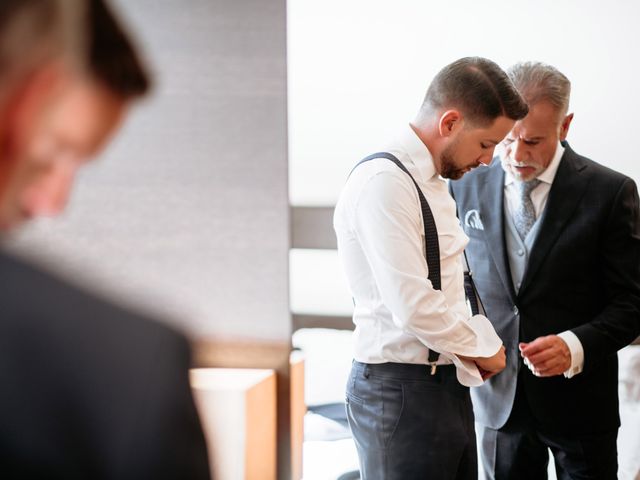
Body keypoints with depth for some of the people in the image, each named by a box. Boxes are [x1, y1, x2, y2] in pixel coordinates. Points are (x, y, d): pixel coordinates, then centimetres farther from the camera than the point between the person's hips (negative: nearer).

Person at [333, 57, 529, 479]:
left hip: (447, 385, 9)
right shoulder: (383, 182, -18)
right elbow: (413, 306, -23)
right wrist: (481, 349, -7)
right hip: (401, 391, -9)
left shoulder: (432, 182, 14)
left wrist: (480, 347, 6)